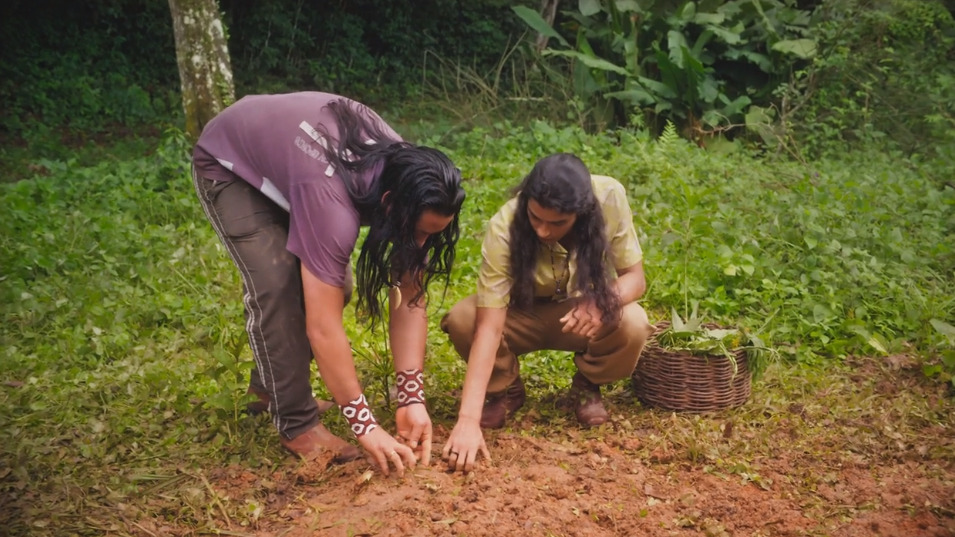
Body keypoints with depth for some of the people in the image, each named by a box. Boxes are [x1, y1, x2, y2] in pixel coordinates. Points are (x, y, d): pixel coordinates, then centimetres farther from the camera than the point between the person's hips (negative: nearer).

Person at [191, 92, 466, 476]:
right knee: (278, 288, -22)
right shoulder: (333, 200, -43)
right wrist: (366, 427, -36)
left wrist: (412, 399, -24)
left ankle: (271, 381, 22)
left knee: (333, 287, -2)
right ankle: (298, 425, -6)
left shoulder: (408, 184, -23)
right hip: (229, 166, -6)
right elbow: (323, 328, -41)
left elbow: (410, 298, -19)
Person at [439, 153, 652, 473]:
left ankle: (587, 385, 2)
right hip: (522, 314, -1)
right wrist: (468, 419, -42)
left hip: (583, 314, 1)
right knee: (461, 320, -31)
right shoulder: (504, 228, -32)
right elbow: (489, 328, -35)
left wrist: (602, 302, -41)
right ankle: (506, 389, 1)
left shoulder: (609, 197, -28)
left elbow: (634, 277, -17)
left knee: (633, 326, -32)